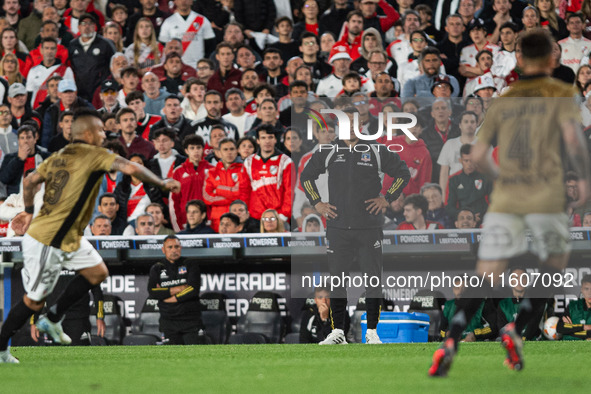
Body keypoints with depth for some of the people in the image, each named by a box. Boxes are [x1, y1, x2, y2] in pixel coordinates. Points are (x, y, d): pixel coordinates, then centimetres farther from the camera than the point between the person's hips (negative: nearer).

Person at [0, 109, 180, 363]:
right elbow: (131, 169, -26)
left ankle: (52, 320, 20)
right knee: (34, 300, 1)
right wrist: (162, 183, -14)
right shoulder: (93, 155, -16)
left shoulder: (59, 157, 8)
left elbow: (29, 182, 14)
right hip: (48, 242, -9)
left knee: (98, 273, 12)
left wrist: (29, 212, 26)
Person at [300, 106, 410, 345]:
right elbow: (306, 176, 20)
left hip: (370, 227, -1)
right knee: (337, 280, 1)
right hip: (338, 227, 1)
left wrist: (387, 199, 2)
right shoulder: (328, 152, 8)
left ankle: (372, 331, 7)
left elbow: (403, 173, 10)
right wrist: (317, 203, 10)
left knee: (373, 279, -1)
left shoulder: (376, 152, 3)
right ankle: (337, 331, 6)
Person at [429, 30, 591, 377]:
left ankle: (450, 343, -19)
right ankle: (516, 330, -5)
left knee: (485, 279, 1)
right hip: (547, 197, -3)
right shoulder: (562, 94, 4)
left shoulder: (504, 101, 15)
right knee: (554, 269, 16)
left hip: (505, 200, 3)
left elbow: (478, 155, 11)